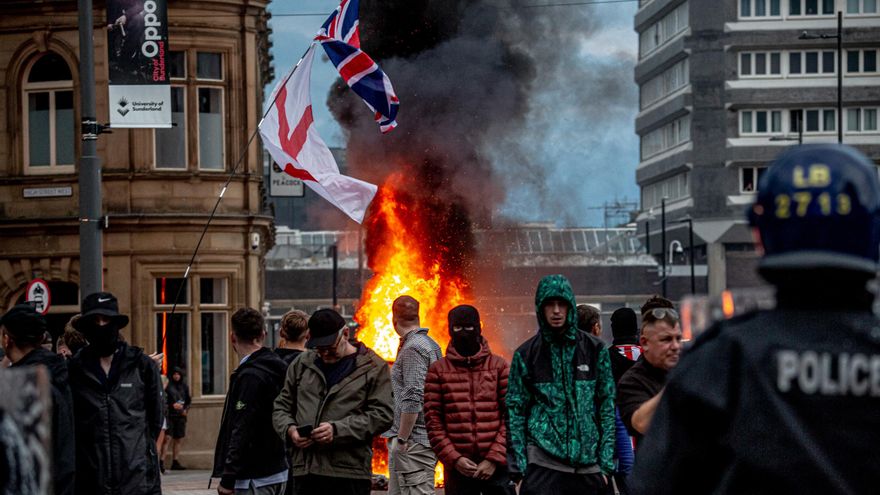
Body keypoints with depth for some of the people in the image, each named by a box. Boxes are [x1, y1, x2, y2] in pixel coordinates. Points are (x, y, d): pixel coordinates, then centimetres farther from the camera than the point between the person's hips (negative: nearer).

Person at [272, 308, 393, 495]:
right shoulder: (302, 364, 16)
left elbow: (382, 415, -5)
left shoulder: (373, 367, 3)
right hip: (305, 472, 4)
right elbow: (281, 407, 21)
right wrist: (289, 429, -3)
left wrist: (338, 430, -15)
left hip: (349, 474, -4)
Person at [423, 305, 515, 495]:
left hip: (496, 465, -1)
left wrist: (494, 458, -8)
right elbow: (433, 420, 3)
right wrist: (454, 458, -8)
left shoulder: (499, 366, 6)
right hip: (458, 467, 1)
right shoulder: (438, 370, 7)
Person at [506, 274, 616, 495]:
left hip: (587, 465, 2)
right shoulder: (526, 354, 5)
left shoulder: (595, 350, 8)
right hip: (542, 461, -2)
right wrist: (519, 465, -3)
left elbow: (607, 406, 8)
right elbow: (515, 410, 5)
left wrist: (607, 463, 1)